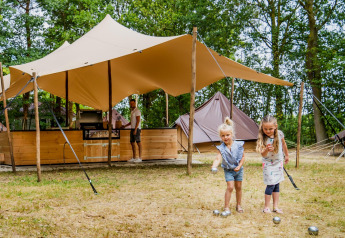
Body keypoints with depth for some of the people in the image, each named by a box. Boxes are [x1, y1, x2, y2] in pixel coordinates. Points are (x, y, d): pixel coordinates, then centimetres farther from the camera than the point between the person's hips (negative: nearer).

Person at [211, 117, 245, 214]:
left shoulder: (238, 145, -14)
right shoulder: (221, 148, -17)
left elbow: (243, 157, -5)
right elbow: (218, 159, -29)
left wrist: (239, 166, -17)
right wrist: (214, 166, -47)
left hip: (238, 169, 2)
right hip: (228, 170, -2)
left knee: (238, 187, 11)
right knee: (230, 187, -12)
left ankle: (238, 205, 28)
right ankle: (226, 207, -4)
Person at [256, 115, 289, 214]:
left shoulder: (279, 134, -11)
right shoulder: (262, 138, -20)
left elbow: (284, 144, 9)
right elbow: (263, 154, -25)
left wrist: (286, 155, 22)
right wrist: (267, 149, -46)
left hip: (279, 162, 3)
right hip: (268, 163, -3)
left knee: (277, 184, 6)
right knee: (271, 184, -8)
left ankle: (276, 206, 13)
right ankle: (266, 207, 4)